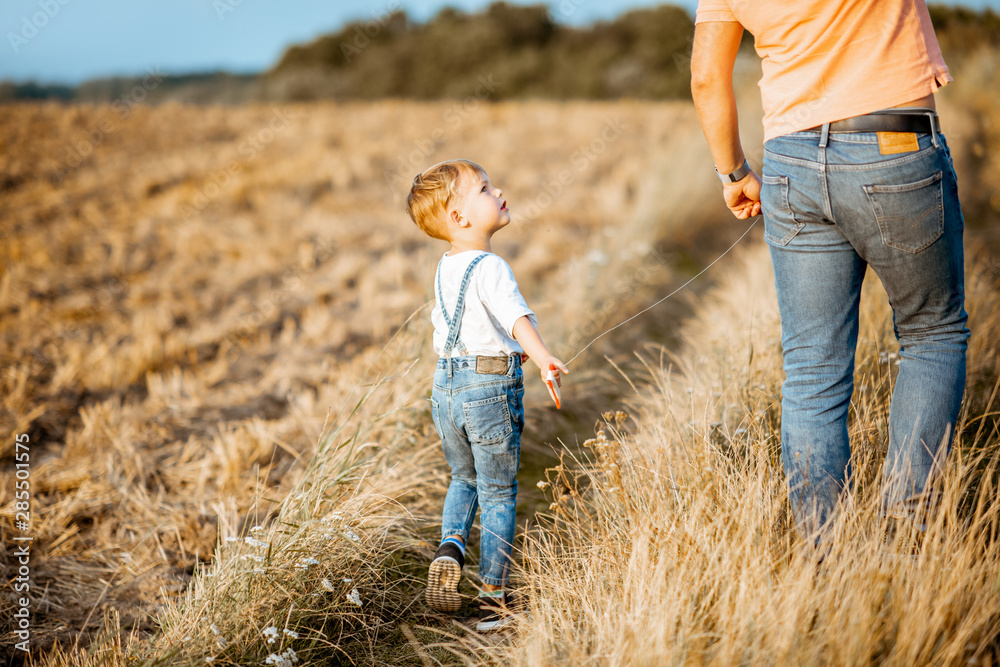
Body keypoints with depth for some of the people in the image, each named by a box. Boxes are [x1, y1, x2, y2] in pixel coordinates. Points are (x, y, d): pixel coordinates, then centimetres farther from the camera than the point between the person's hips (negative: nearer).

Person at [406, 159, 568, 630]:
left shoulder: (445, 268, 9)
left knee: (464, 479, 26)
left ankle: (450, 547, 1)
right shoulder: (489, 268, -16)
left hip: (445, 387, 7)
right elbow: (516, 315, -34)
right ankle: (492, 600, 14)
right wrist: (543, 357, -49)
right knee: (498, 495, 7)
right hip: (491, 390, -7)